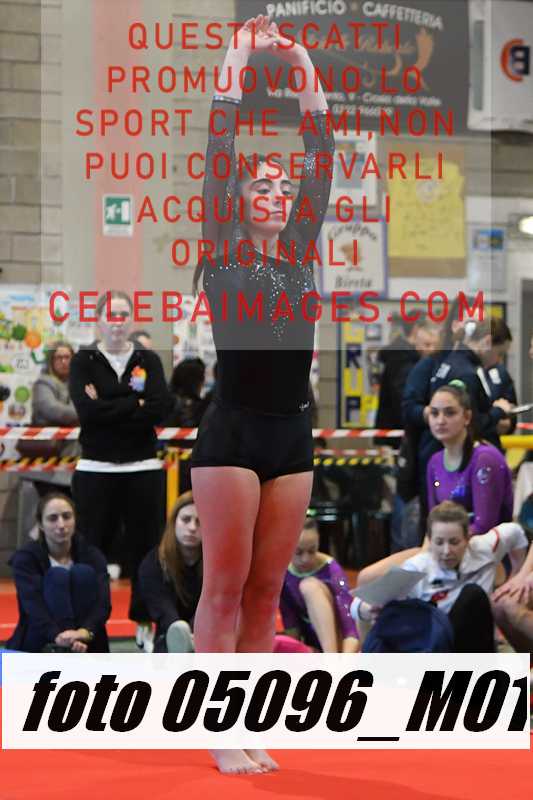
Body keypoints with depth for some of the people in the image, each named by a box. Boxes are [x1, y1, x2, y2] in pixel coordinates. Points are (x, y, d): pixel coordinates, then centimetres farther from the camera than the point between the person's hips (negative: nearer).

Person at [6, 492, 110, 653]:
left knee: (84, 573, -20)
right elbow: (33, 604, -25)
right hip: (38, 647, -2)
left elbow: (103, 603, -16)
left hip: (85, 647, 2)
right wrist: (58, 637, -46)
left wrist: (85, 632, -39)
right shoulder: (25, 558, -7)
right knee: (57, 576, -24)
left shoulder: (92, 556, 0)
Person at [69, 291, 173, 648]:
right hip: (96, 470, -2)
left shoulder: (149, 361, 8)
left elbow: (161, 408, -9)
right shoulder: (84, 362, 3)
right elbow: (87, 411, -13)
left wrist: (108, 408, -12)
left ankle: (146, 623, 14)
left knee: (146, 548, 4)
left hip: (143, 469, 2)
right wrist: (136, 404, -11)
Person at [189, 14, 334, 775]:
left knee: (266, 592, 7)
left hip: (291, 435, 5)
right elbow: (217, 152, -5)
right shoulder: (222, 255, 0)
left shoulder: (300, 254, 12)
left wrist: (308, 76, 6)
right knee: (224, 589, -3)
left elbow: (322, 160, 9)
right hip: (233, 433, -5)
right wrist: (237, 63, -3)